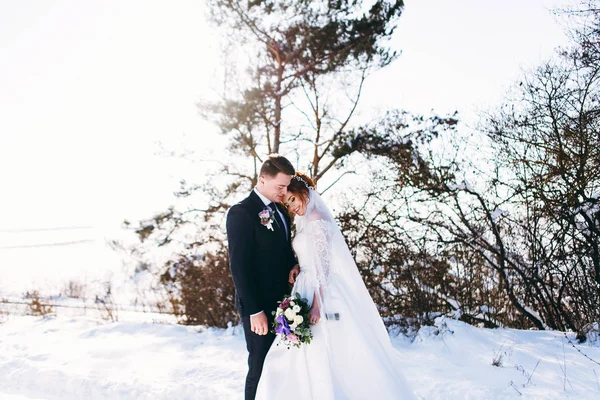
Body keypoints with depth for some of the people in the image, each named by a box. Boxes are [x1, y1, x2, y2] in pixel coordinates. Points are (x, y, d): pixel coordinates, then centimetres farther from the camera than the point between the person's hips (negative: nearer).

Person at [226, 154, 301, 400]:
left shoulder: (280, 210, 10)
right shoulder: (241, 213, -15)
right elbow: (239, 267, -18)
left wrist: (294, 264, -1)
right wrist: (254, 311, -20)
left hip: (283, 303, 7)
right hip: (260, 307, -7)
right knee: (261, 368, 3)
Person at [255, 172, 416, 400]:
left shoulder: (316, 219, -13)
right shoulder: (305, 221, 15)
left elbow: (323, 266, -18)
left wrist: (316, 304, -23)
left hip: (323, 292, -9)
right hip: (310, 290, 9)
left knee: (322, 355, -3)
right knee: (314, 356, 12)